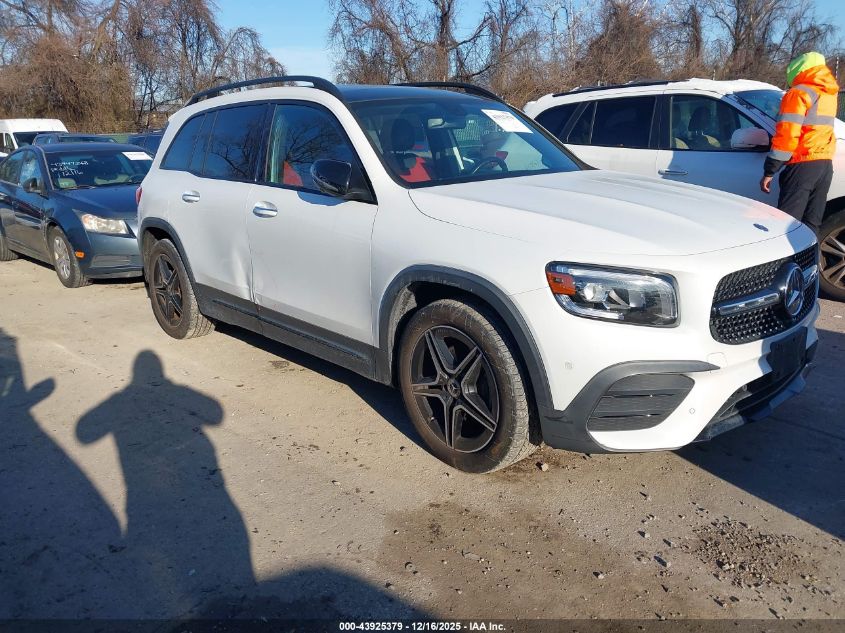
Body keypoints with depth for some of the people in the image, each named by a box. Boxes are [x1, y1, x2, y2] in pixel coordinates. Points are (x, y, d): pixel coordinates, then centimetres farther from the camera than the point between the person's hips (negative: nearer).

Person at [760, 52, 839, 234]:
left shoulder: (798, 93, -6)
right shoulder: (829, 94, 17)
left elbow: (786, 136, -14)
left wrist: (769, 172, -13)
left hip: (803, 165, -8)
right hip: (826, 164, 8)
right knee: (811, 225, 8)